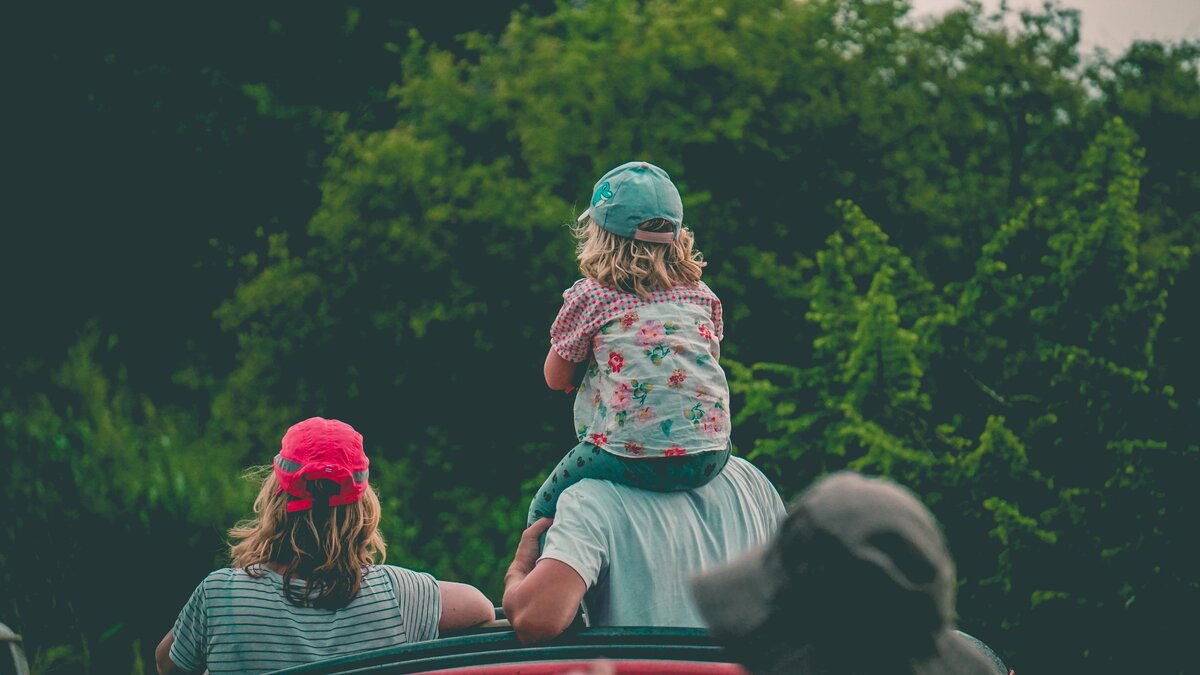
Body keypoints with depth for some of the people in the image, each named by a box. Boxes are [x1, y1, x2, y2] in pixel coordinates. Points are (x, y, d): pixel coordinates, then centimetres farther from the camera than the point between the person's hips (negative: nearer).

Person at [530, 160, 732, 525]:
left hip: (632, 456, -4)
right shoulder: (700, 293, 12)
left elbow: (556, 378, 12)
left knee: (545, 511, 18)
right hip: (709, 456, 4)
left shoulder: (588, 296, 1)